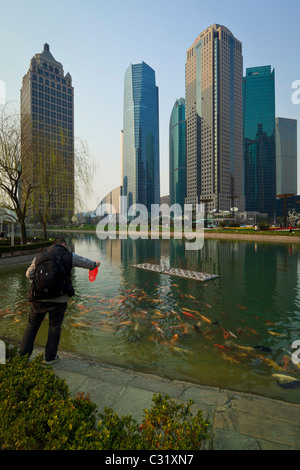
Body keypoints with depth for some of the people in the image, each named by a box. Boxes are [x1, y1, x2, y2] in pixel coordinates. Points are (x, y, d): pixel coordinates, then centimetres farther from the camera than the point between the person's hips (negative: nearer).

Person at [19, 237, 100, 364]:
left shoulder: (39, 256, 7)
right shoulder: (69, 256, -1)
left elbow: (29, 274, 18)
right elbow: (86, 262, 12)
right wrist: (96, 264, 33)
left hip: (38, 298, 2)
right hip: (59, 300, -2)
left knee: (32, 325, 20)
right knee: (54, 327, 14)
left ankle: (23, 354, 27)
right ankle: (50, 357, 26)